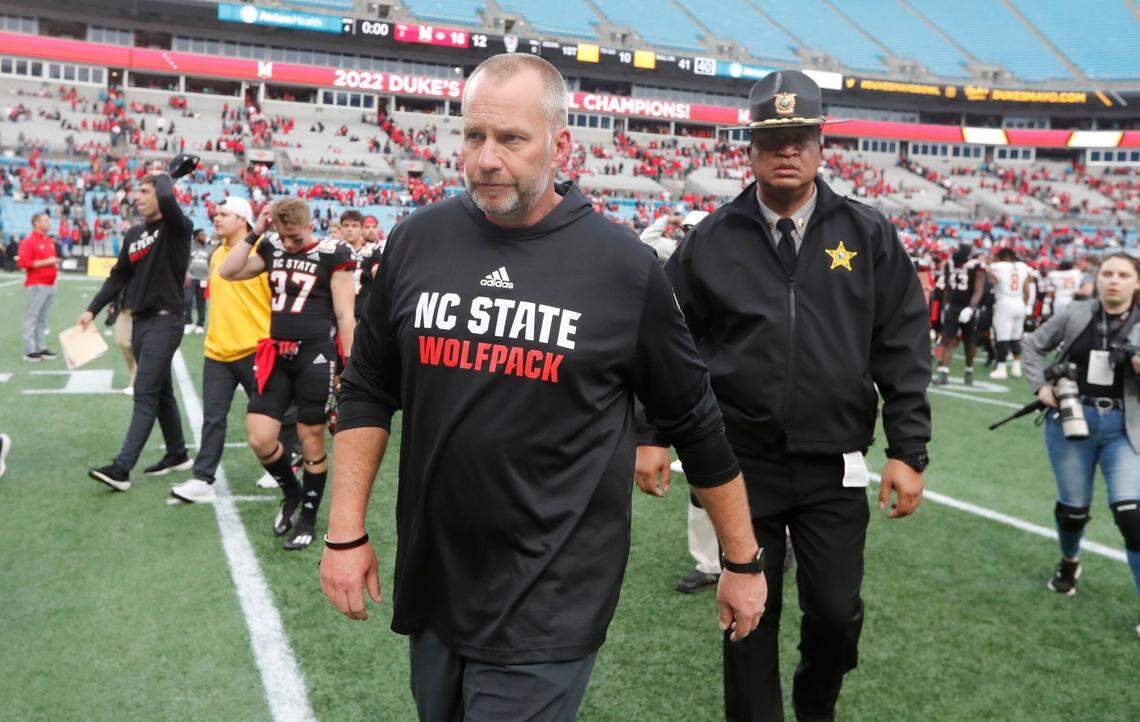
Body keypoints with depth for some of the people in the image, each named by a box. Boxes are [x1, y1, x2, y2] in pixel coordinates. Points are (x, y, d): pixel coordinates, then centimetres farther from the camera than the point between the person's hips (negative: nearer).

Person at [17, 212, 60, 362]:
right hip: (37, 286, -8)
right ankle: (30, 351, -5)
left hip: (50, 285, 8)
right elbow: (23, 263, -16)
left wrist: (55, 265, 14)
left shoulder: (49, 241, 16)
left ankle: (41, 348, 13)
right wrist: (46, 262, -16)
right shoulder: (28, 241, -8)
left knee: (43, 319, 10)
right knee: (32, 317, -6)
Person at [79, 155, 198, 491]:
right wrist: (92, 309, 14)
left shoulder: (177, 227, -8)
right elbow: (119, 276, 19)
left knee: (145, 394, -11)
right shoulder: (134, 234, 14)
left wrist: (168, 174, -10)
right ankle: (177, 454, 27)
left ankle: (122, 468, -14)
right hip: (140, 321, 8)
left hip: (164, 321, -8)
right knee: (161, 392, 15)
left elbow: (166, 199, -30)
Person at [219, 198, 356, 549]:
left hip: (316, 355, -5)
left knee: (311, 441, 4)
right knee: (260, 439, 0)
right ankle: (291, 493, 28)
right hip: (276, 355, 5)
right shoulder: (272, 247, 10)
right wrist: (254, 233, 1)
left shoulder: (331, 254, -6)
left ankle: (307, 518, 22)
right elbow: (228, 271, 7)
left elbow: (345, 316, -6)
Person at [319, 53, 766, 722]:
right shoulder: (417, 242, -2)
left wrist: (745, 562, 6)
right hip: (431, 586, 4)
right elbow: (369, 393, 7)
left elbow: (696, 421, -1)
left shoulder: (625, 267, -10)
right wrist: (346, 532, 3)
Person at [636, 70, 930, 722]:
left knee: (837, 612, 6)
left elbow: (904, 351, 1)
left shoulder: (868, 235, 2)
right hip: (741, 463, 0)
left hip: (834, 469, 0)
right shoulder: (712, 241, 2)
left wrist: (908, 451, -3)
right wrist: (651, 435, 3)